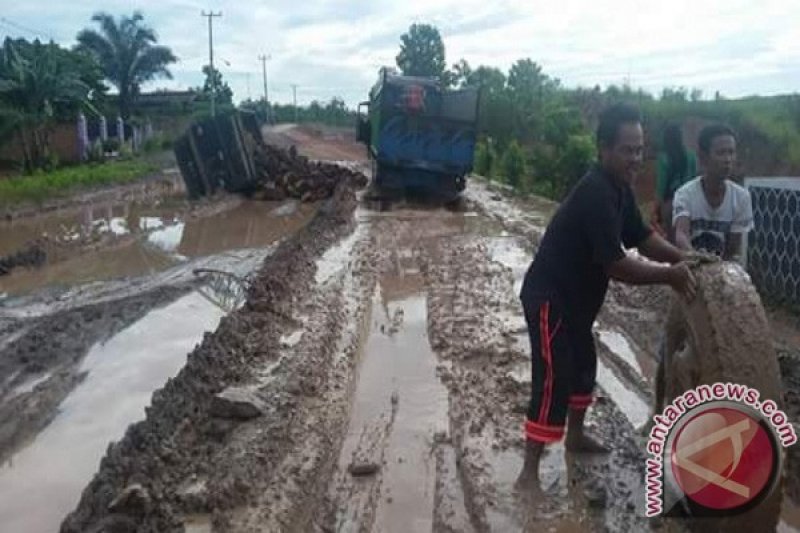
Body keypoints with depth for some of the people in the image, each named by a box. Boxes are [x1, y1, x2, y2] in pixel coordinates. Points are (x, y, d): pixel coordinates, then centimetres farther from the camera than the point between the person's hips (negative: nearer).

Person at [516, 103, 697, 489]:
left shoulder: (619, 188, 5)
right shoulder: (596, 194, -26)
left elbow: (642, 236, 12)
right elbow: (616, 266, -27)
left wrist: (680, 256, -4)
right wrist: (668, 276, -19)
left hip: (574, 296, 11)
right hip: (549, 297, -11)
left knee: (583, 364, 23)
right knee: (553, 379, -11)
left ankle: (576, 436, 44)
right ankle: (529, 473, -3)